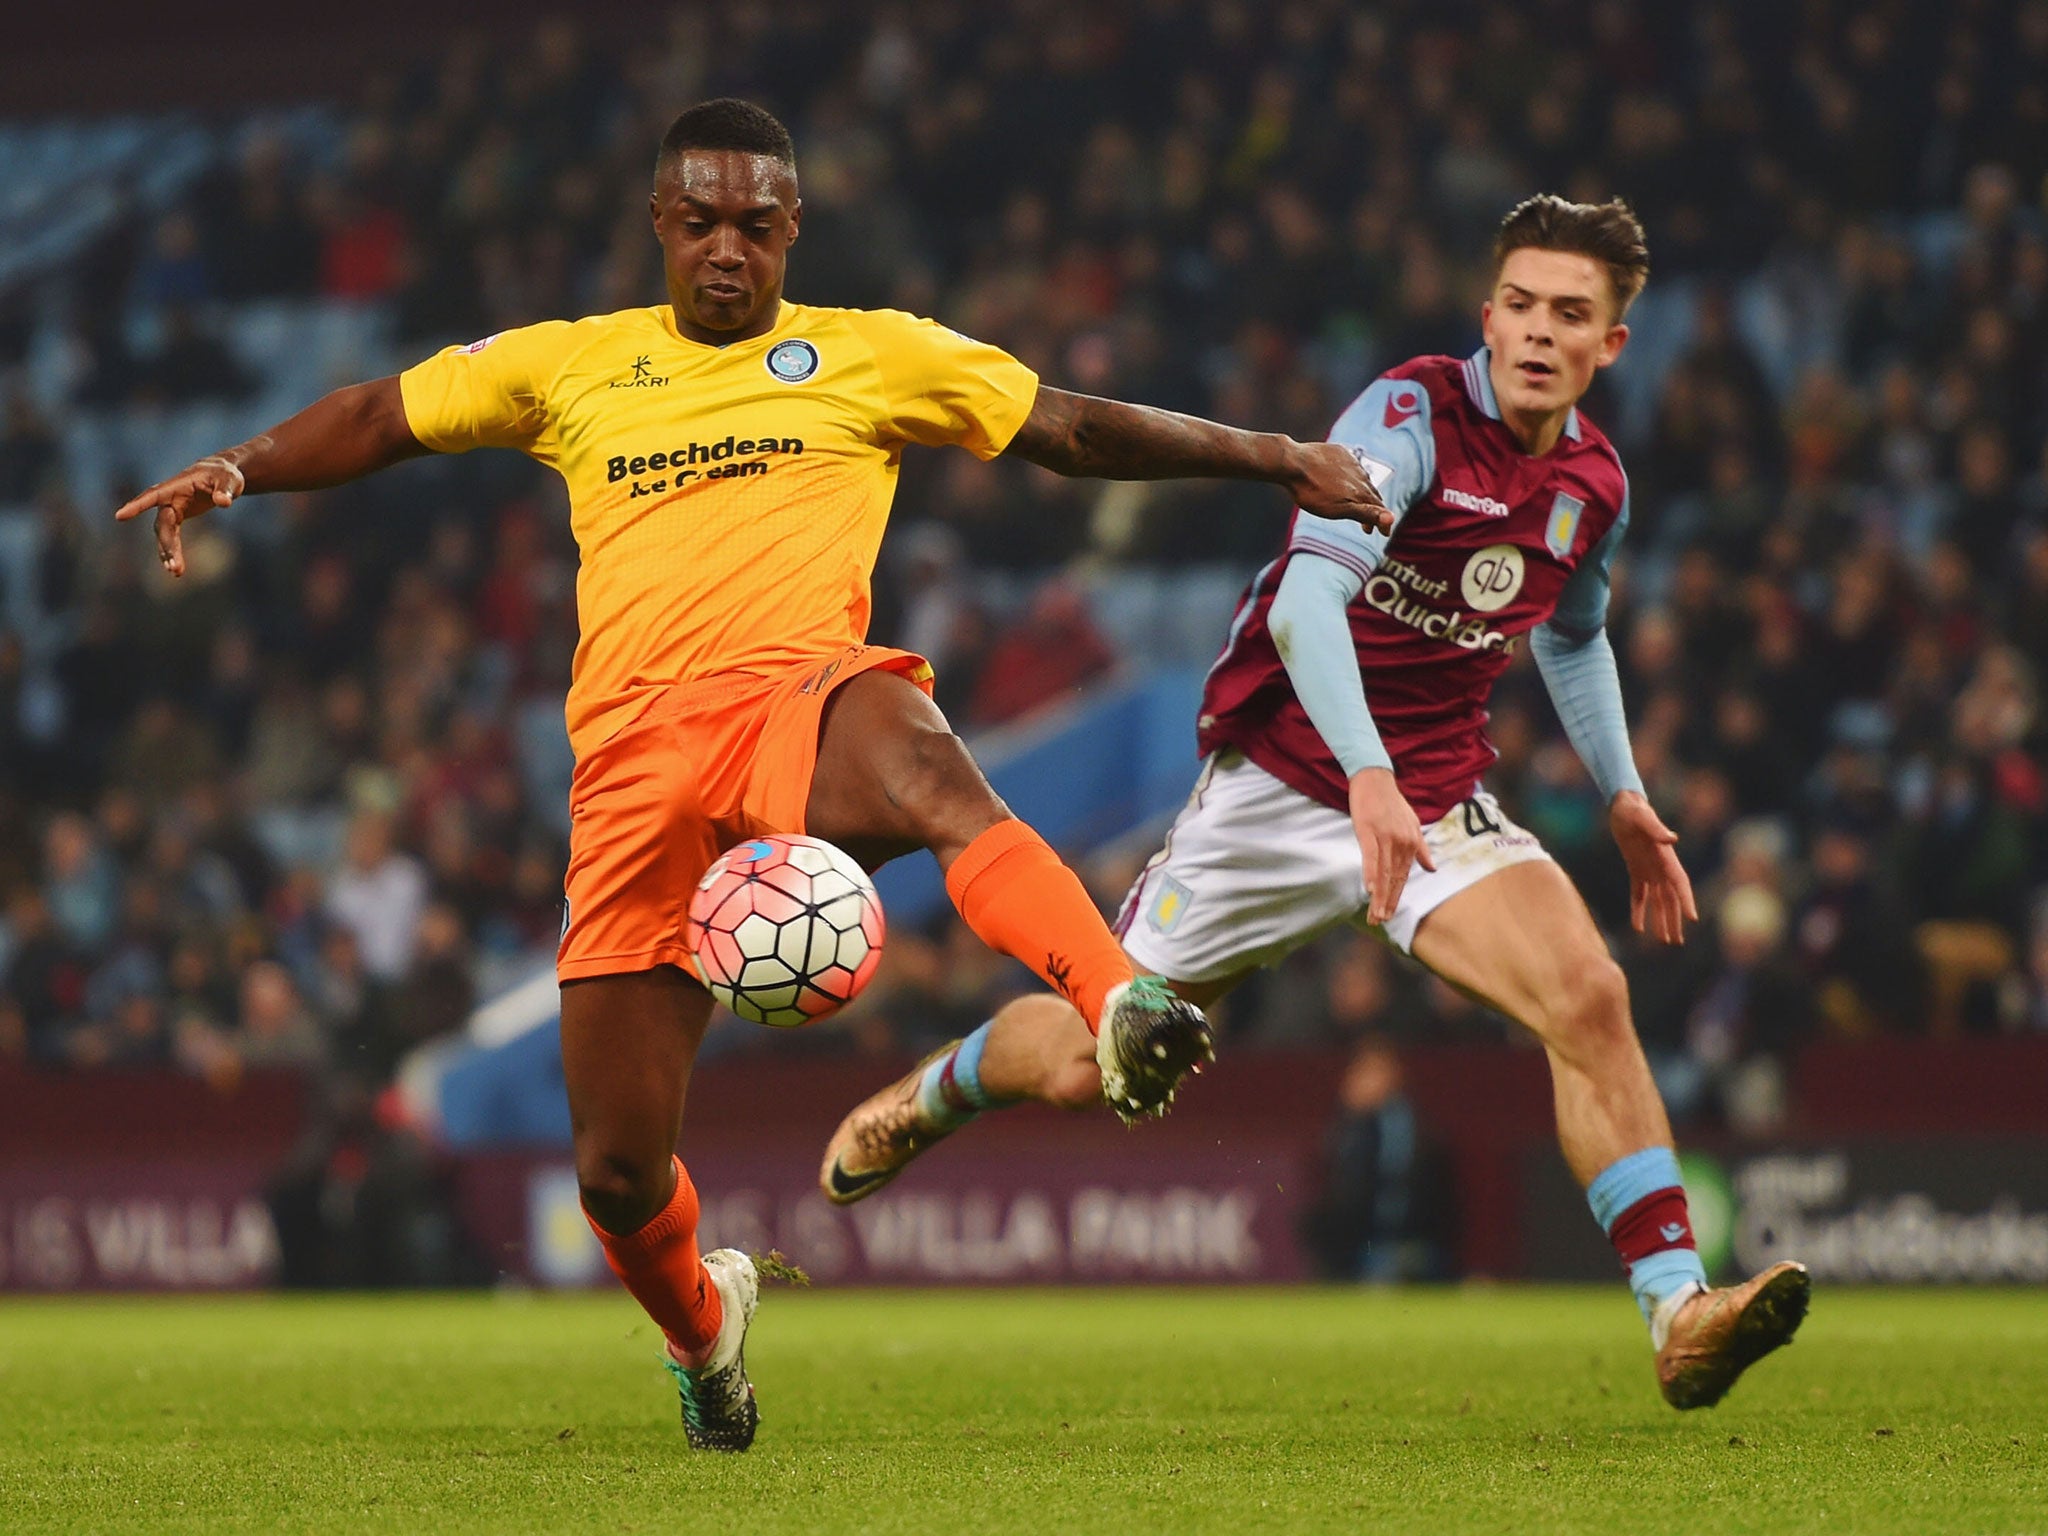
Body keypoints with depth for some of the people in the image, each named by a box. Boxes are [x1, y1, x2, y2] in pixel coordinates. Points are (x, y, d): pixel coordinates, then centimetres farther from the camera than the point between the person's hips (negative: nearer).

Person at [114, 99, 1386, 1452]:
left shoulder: (869, 357, 17)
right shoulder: (568, 366, 22)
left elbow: (1074, 428, 18)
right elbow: (383, 419, 30)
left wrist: (1277, 459, 14)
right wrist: (236, 470, 13)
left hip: (799, 694, -2)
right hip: (633, 755, 2)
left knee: (927, 771, -43)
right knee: (619, 1171, 0)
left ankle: (1125, 1016, -62)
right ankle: (702, 1324, 34)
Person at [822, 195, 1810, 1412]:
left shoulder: (1595, 484, 3)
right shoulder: (1412, 414, -19)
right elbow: (1306, 597, -34)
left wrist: (1624, 795, 18)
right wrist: (1368, 777, -47)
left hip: (1437, 804, 4)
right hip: (1282, 784, -4)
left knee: (1588, 998, -24)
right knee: (1088, 1062, 7)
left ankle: (1677, 1312, -25)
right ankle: (941, 1088, 43)